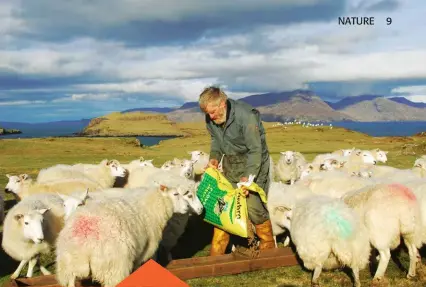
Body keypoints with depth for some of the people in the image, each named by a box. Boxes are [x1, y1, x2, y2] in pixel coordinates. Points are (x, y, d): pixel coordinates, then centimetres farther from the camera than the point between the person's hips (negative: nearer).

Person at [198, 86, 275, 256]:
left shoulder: (246, 116, -27)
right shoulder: (211, 119, -8)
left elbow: (255, 150, -24)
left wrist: (248, 177, -28)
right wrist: (215, 157, -8)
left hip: (253, 162, -6)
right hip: (230, 163, 6)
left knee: (253, 206, -9)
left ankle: (268, 245, 15)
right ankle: (216, 253, 12)